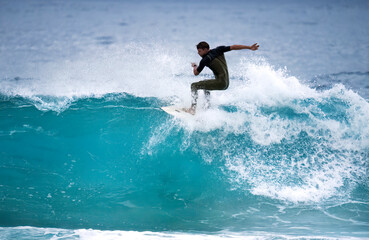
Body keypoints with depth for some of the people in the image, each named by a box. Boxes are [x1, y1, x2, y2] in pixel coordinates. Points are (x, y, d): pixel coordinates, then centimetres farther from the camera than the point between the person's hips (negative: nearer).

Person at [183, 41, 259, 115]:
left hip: (220, 83, -9)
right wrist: (249, 47, 4)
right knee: (205, 84, 34)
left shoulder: (205, 60, -10)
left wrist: (194, 66, 23)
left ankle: (193, 109, -13)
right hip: (226, 83, 9)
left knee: (194, 86, -4)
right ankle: (207, 106, 32)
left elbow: (196, 73, 0)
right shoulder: (218, 50, 7)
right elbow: (233, 47, 3)